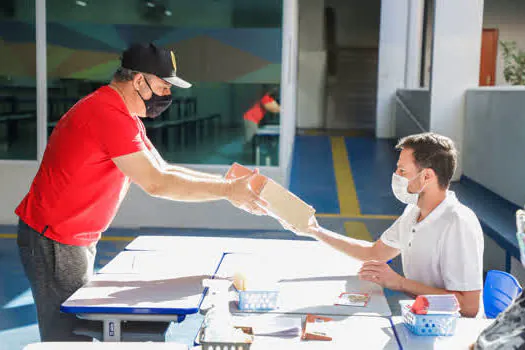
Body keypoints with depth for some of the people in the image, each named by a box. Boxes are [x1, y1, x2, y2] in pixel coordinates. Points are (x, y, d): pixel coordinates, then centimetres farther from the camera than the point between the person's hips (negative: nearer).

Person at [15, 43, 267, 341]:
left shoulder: (127, 118, 12)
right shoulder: (108, 114, -22)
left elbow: (162, 169, 11)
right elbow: (156, 184, -24)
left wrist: (227, 183, 1)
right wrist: (227, 191, -18)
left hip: (79, 239, 10)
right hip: (53, 242, -10)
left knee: (82, 330, 12)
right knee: (69, 336, -5)